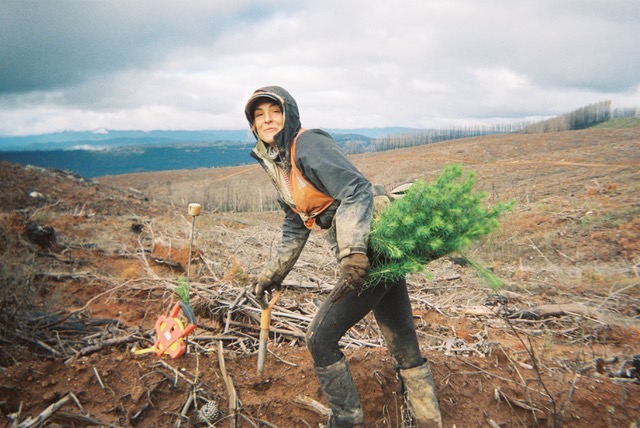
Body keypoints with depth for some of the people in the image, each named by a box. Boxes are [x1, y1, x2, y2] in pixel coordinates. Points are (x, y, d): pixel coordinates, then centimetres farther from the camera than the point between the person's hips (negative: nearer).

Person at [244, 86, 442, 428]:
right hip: (377, 256, 9)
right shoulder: (278, 165, 15)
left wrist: (354, 254, -36)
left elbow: (356, 189, -25)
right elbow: (295, 228, 22)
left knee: (320, 339, 2)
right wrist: (272, 274, 29)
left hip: (372, 251, -9)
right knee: (404, 348, 16)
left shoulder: (308, 143, -12)